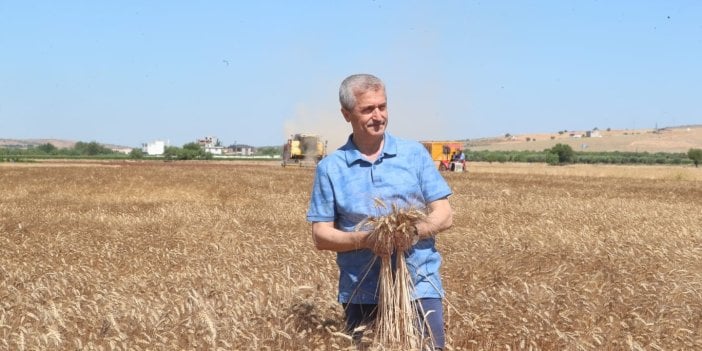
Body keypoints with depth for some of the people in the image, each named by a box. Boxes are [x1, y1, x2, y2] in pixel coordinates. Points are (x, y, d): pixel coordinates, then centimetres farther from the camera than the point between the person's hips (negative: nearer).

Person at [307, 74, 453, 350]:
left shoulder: (415, 154, 4)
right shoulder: (330, 168, 3)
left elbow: (444, 215, 2)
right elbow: (321, 236, 0)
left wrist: (415, 229, -20)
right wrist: (364, 239, -18)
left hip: (419, 286, 0)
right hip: (361, 293, 0)